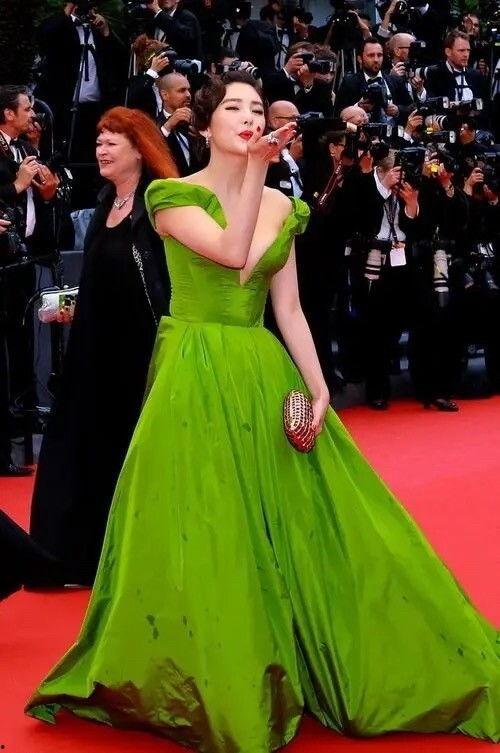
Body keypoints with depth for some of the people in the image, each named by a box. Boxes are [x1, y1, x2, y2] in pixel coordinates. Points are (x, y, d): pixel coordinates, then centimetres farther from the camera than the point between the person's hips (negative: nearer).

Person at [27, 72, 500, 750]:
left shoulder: (281, 207, 10)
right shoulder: (173, 197, -4)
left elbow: (289, 309, 7)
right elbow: (234, 254, -20)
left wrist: (318, 387, -3)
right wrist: (256, 168, -19)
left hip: (266, 376, 5)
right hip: (195, 380, -5)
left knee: (286, 528, 4)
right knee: (200, 535, -4)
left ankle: (280, 677, 19)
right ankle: (207, 692, 10)